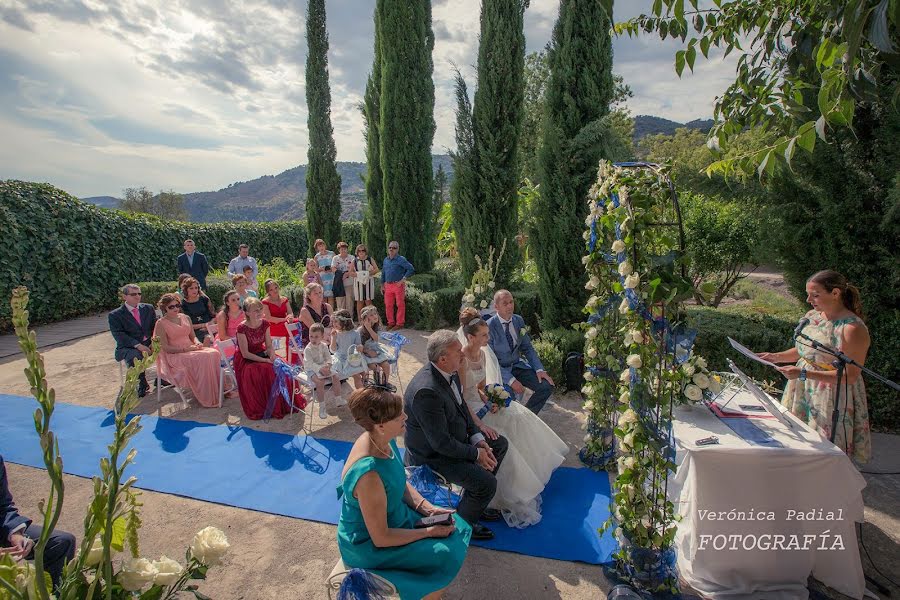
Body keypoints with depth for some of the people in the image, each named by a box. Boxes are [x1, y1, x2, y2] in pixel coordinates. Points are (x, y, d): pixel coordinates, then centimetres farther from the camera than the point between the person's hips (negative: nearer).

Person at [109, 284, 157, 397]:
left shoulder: (148, 308, 12)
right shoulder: (115, 315, -1)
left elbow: (156, 326, 9)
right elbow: (119, 335, -12)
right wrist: (138, 345, -24)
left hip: (149, 343, 4)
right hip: (128, 347, -4)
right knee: (135, 356, -36)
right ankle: (142, 385, -12)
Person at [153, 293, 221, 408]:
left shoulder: (186, 318, 14)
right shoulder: (161, 323, -3)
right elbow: (165, 347, -8)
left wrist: (197, 343, -4)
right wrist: (185, 349, -17)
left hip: (191, 349, 6)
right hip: (174, 356, -5)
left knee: (214, 353, -24)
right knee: (202, 358, -33)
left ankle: (217, 392, -21)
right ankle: (207, 398, -25)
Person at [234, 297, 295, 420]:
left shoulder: (265, 324, -3)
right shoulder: (242, 328, -20)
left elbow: (269, 346, 2)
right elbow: (245, 354, -18)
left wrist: (272, 355, -20)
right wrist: (264, 360, -23)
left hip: (262, 354, 6)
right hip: (246, 360, -6)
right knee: (266, 371, -31)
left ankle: (282, 404, 0)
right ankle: (261, 409, -13)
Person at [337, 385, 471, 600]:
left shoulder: (384, 440, -12)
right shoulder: (368, 474, -37)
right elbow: (381, 538, -26)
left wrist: (428, 508, -7)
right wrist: (429, 532, -17)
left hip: (394, 515, 8)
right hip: (368, 545, -8)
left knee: (456, 528, 6)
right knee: (444, 557, -13)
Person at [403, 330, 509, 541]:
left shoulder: (449, 372, -7)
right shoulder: (426, 391, -35)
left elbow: (461, 407, 7)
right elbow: (441, 443, -29)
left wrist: (478, 439, -3)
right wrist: (476, 454, -17)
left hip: (456, 437, 10)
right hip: (433, 455, -10)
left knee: (500, 444, 15)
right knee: (487, 483, -19)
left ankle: (475, 504, 27)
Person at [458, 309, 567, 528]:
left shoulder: (482, 353, 2)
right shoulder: (461, 359, -24)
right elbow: (461, 398, -24)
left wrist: (489, 402, -8)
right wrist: (479, 423, -29)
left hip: (479, 403, 9)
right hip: (466, 411, -9)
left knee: (519, 416, -1)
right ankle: (510, 497, -6)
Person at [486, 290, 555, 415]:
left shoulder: (519, 320, 1)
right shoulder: (489, 326, -17)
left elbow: (527, 348, 8)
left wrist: (539, 369, -7)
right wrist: (511, 380, -24)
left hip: (518, 365, 6)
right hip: (499, 370, -6)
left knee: (547, 386, -10)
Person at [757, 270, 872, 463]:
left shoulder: (853, 329, -18)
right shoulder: (812, 316, 4)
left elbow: (849, 376, -19)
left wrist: (804, 374, -25)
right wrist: (777, 357, 2)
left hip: (832, 401, -7)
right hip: (802, 392, 7)